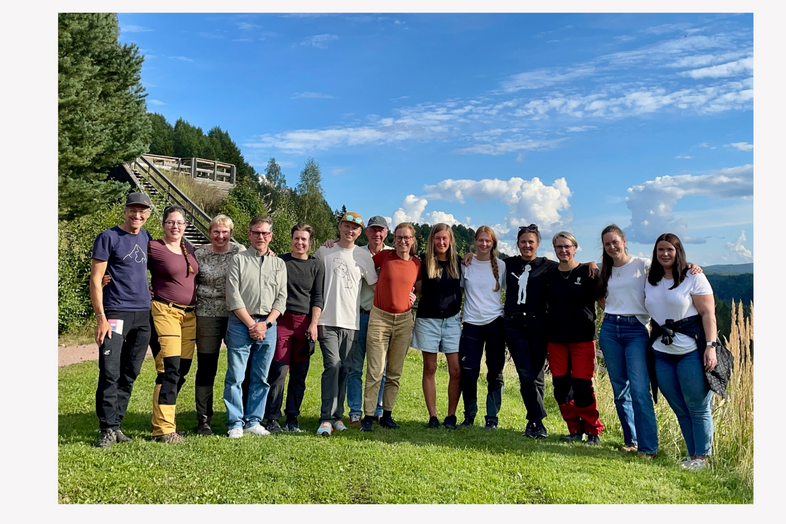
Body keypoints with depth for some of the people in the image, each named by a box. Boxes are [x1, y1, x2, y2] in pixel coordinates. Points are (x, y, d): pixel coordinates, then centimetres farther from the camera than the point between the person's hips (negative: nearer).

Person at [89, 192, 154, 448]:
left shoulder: (146, 237, 13)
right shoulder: (108, 237, -3)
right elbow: (95, 279, -6)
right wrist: (100, 317, -13)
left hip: (143, 314, 5)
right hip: (116, 313, -5)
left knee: (130, 374, 9)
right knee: (110, 373, -7)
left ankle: (116, 424, 18)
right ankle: (107, 429, 3)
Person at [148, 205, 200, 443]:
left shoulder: (189, 249, 13)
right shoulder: (153, 247, -6)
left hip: (189, 314, 7)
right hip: (165, 313, -7)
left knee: (182, 370, 8)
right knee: (170, 369, -11)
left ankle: (163, 420, 21)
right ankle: (163, 428, -4)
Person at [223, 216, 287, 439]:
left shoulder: (279, 263, 13)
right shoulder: (238, 260, 5)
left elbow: (281, 299, 7)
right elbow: (233, 297, -3)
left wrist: (266, 323, -6)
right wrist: (251, 324, -8)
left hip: (268, 325, 3)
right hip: (241, 323, -2)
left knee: (261, 378, 6)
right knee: (235, 376, -2)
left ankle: (253, 422, 16)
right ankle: (235, 424, 7)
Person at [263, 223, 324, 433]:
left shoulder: (317, 266, 10)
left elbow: (317, 297, 6)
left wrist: (313, 324, -2)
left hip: (305, 323, 1)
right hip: (282, 320, -1)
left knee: (299, 374, 3)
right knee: (279, 370, -6)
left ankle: (292, 419, 12)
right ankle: (272, 418, 1)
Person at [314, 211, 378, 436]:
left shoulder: (364, 256, 9)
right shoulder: (324, 252, 7)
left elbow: (375, 285, 13)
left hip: (351, 321, 2)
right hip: (327, 320, -2)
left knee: (344, 369, 6)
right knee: (333, 365, -13)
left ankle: (337, 415, 16)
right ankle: (326, 418, -11)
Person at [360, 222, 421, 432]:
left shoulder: (417, 263, 3)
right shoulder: (384, 256, -2)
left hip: (404, 320, 3)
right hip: (380, 317, -2)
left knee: (395, 372, 9)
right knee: (375, 371, -6)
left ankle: (387, 414, 20)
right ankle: (368, 416, 2)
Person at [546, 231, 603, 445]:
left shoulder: (587, 272, -2)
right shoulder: (550, 274, 9)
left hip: (582, 337, -4)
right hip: (555, 337, 4)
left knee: (582, 385, -4)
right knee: (561, 386, 4)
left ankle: (593, 430, 13)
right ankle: (575, 429, 19)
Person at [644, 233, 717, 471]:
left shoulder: (693, 277, -4)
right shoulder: (650, 280, 11)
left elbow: (708, 314, -9)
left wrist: (711, 346, -16)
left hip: (691, 352, -5)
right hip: (661, 353, 5)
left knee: (697, 408, 2)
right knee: (679, 409, 11)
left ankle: (701, 457, 14)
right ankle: (692, 454, 22)